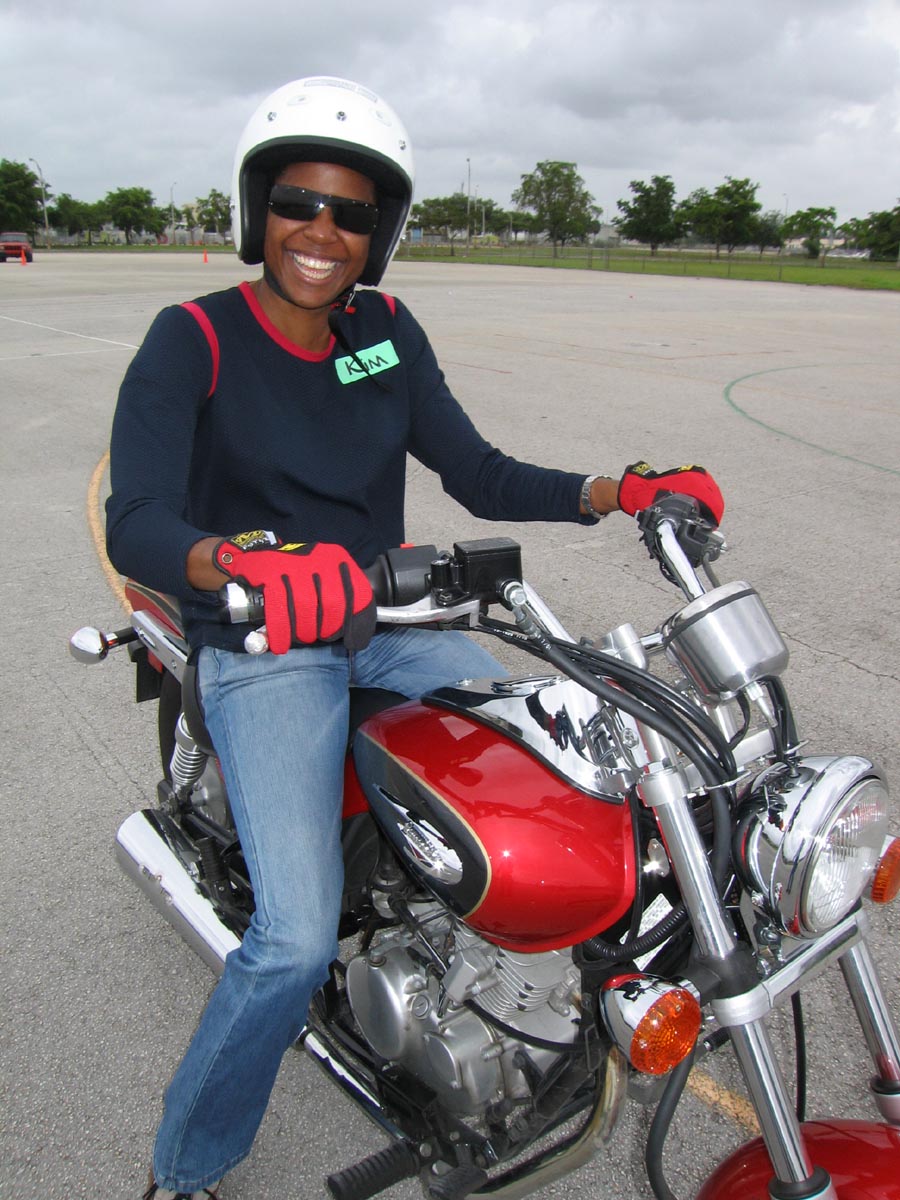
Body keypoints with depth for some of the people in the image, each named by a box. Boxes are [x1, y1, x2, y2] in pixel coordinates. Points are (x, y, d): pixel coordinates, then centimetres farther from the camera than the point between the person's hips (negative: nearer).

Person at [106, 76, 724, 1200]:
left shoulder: (387, 332, 6)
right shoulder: (192, 341, -9)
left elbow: (481, 477, 4)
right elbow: (135, 524, -22)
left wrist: (621, 491, -9)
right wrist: (248, 561, -44)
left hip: (389, 624, 5)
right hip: (259, 652, -5)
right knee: (298, 943, -18)